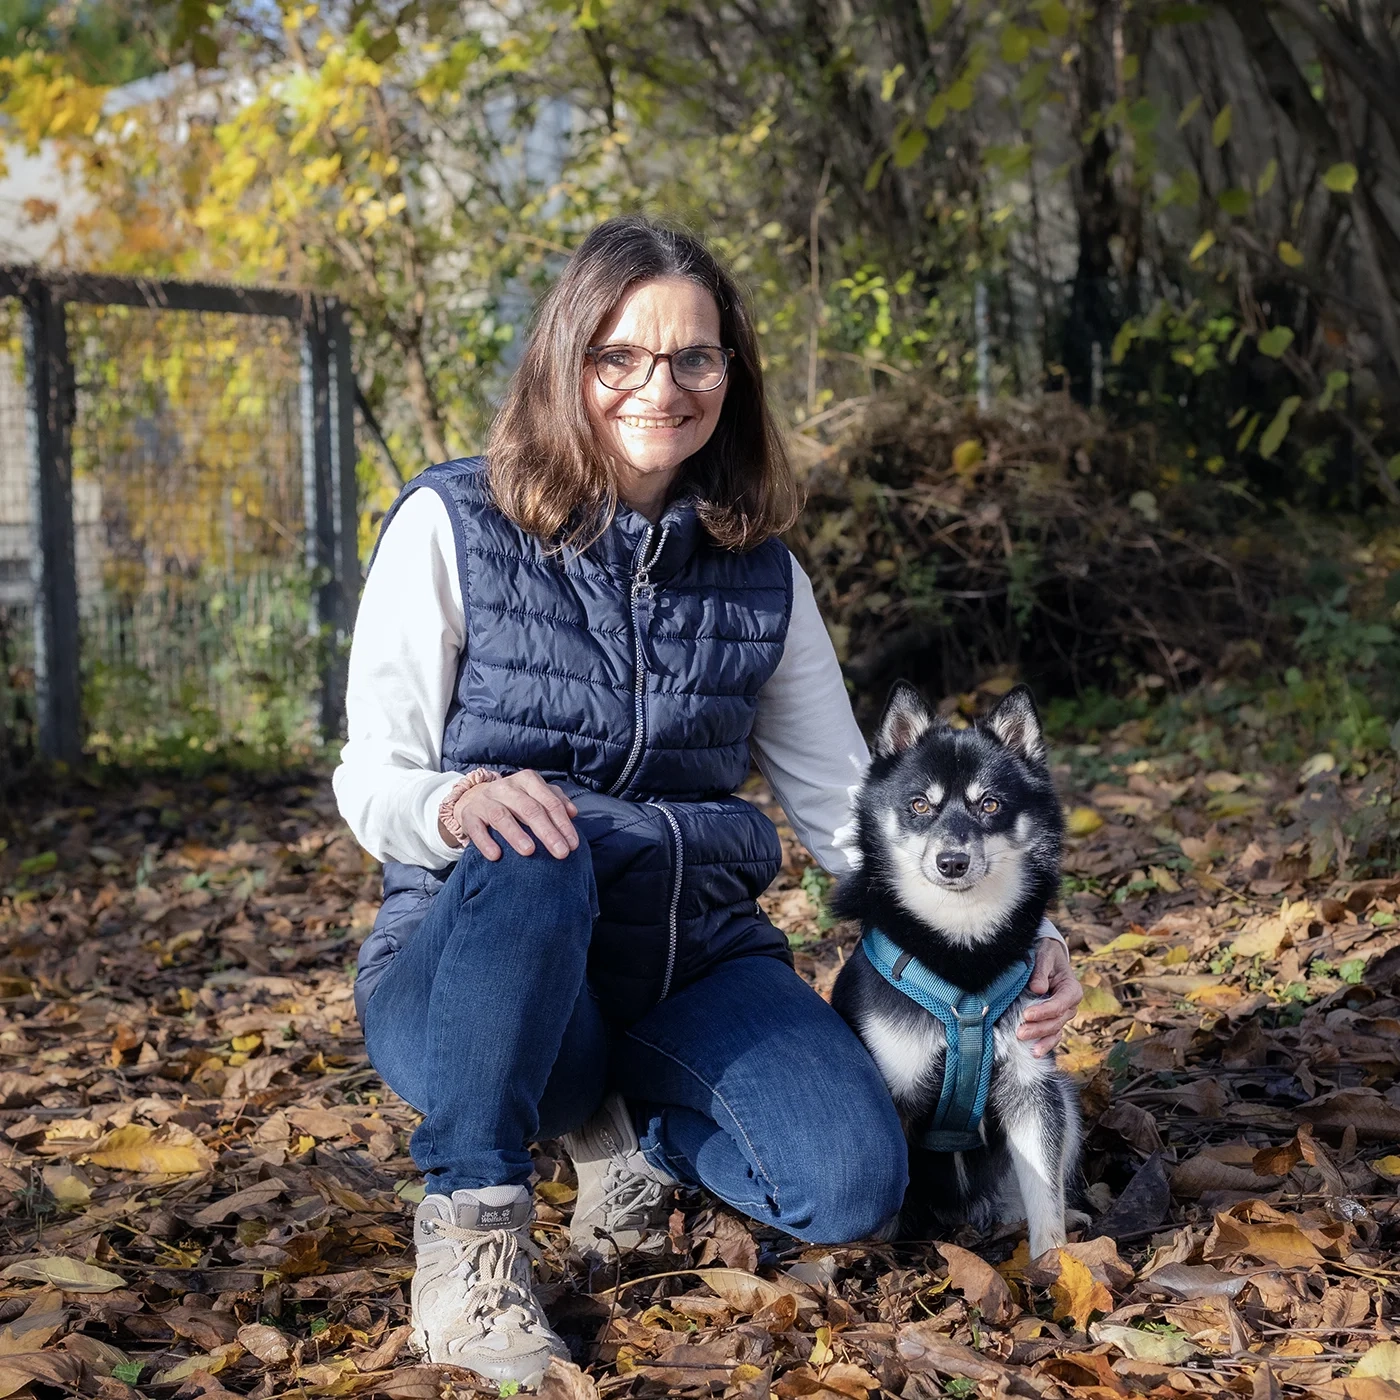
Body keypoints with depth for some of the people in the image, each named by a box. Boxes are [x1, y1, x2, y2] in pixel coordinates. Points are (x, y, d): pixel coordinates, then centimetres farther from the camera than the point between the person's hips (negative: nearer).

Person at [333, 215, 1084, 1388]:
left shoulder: (760, 575, 7)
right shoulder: (453, 526, -3)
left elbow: (844, 806, 9)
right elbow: (371, 779, -6)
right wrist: (457, 803, -31)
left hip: (690, 960, 4)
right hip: (469, 960, -3)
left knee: (852, 1181, -23)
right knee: (533, 854, -39)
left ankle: (620, 1113, 9)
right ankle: (472, 1223, -19)